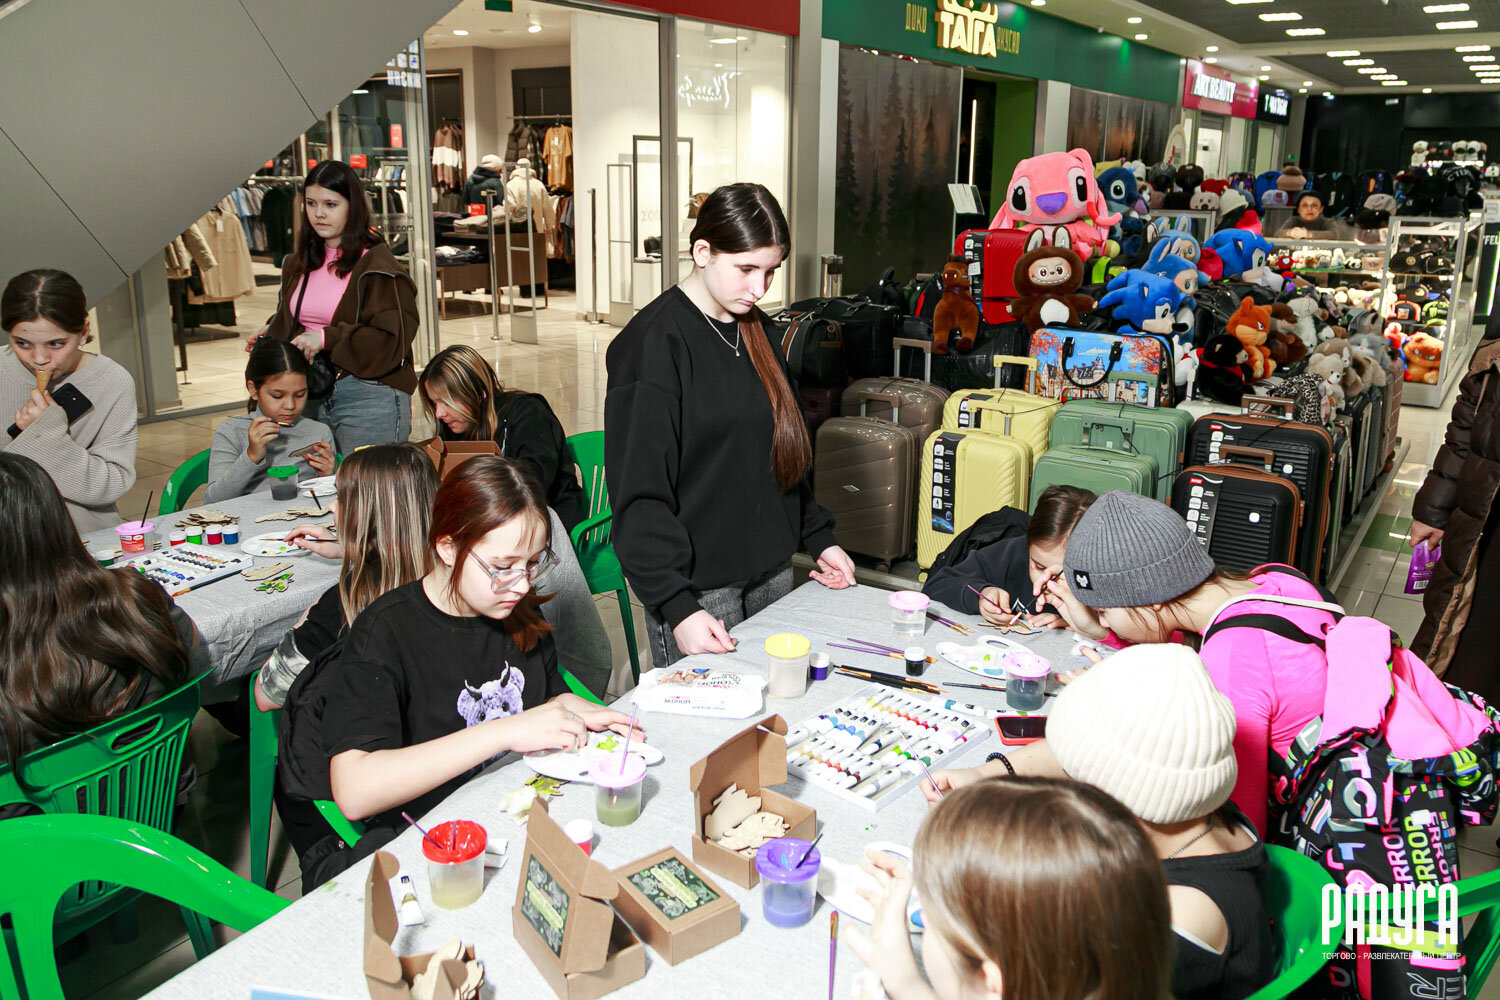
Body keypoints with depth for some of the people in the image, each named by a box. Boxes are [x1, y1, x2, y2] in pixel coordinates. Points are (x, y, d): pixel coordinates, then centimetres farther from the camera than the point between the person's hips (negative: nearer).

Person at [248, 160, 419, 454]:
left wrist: (327, 339, -18)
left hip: (368, 394, -7)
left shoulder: (375, 263, -8)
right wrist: (272, 331, 7)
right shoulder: (299, 264, 16)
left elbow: (393, 338, -15)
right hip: (311, 392, 7)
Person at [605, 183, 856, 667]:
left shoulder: (754, 329, 9)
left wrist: (818, 537, 12)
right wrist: (676, 605, -24)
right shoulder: (655, 341, -15)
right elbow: (640, 491, -18)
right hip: (696, 585, -7)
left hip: (772, 571, 7)